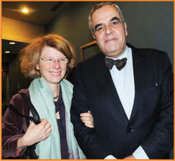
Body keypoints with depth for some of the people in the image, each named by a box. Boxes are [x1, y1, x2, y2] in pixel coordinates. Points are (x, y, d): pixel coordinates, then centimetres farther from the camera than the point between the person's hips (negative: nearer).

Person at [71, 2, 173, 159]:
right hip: (103, 156, 0)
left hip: (152, 155, 1)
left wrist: (140, 155, -17)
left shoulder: (158, 61, -8)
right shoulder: (84, 71, -8)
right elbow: (79, 122, -7)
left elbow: (170, 114, -10)